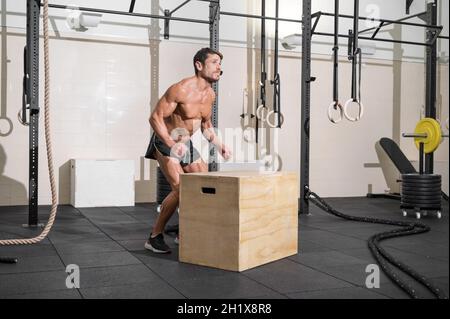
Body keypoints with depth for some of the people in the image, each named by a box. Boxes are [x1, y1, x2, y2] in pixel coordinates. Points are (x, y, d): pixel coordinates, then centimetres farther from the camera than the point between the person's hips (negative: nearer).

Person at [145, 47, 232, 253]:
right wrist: (172, 144, -34)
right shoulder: (181, 89, -23)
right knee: (180, 189, -20)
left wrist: (219, 145, 1)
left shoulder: (210, 95, 1)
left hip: (187, 144, 8)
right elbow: (155, 118, -23)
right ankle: (155, 237, -6)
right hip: (166, 143, -8)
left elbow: (206, 125, 15)